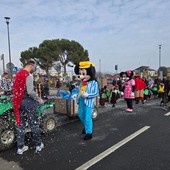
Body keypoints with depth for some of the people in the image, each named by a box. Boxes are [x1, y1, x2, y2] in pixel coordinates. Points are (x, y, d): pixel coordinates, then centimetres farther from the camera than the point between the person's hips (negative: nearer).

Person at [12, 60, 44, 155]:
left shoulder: (17, 74, 10)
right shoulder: (28, 75, -15)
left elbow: (16, 89, 15)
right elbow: (30, 92, -21)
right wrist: (39, 99, -9)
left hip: (19, 102, 8)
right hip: (28, 102, -8)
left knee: (20, 124, 12)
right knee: (34, 124, 5)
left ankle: (20, 147, 20)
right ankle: (38, 145, 18)